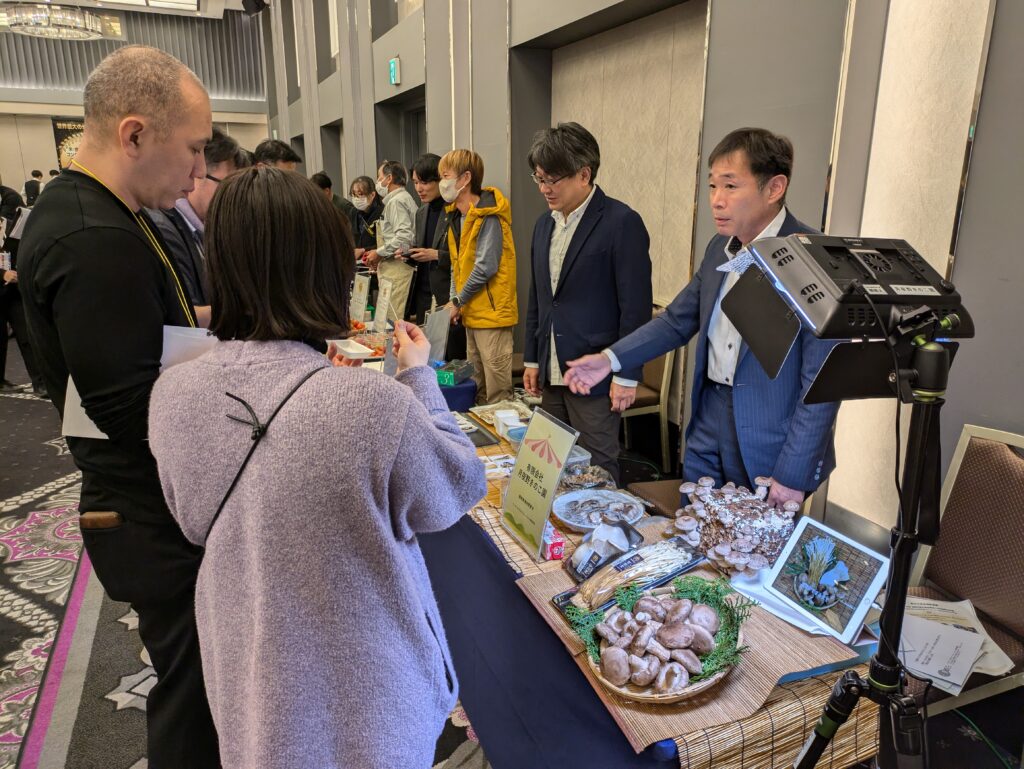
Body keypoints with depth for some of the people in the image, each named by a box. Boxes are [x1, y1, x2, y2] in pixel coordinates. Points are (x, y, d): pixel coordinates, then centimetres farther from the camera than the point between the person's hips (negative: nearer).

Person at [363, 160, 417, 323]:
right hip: (394, 265, 10)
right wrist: (378, 255, 16)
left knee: (393, 318, -11)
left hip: (397, 266, -10)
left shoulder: (396, 201, -9)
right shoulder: (405, 198, 21)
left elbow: (404, 236, -21)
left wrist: (379, 253, -11)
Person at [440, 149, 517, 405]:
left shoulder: (488, 217, -14)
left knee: (497, 394, -3)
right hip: (472, 314, 9)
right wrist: (455, 300, 4)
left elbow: (485, 267, -20)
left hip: (491, 311, -9)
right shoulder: (457, 216, 13)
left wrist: (458, 302, -11)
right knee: (477, 387, 17)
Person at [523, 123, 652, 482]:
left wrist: (626, 375, -13)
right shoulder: (545, 224, 12)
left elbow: (636, 307, -12)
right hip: (552, 373, 7)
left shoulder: (622, 223, -10)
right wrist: (532, 359, 16)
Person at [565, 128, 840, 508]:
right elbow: (678, 319, 13)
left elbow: (822, 380, -18)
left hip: (771, 445, -6)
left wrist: (793, 475, -17)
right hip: (708, 425, 6)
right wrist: (611, 359, 1)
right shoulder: (720, 248, 4)